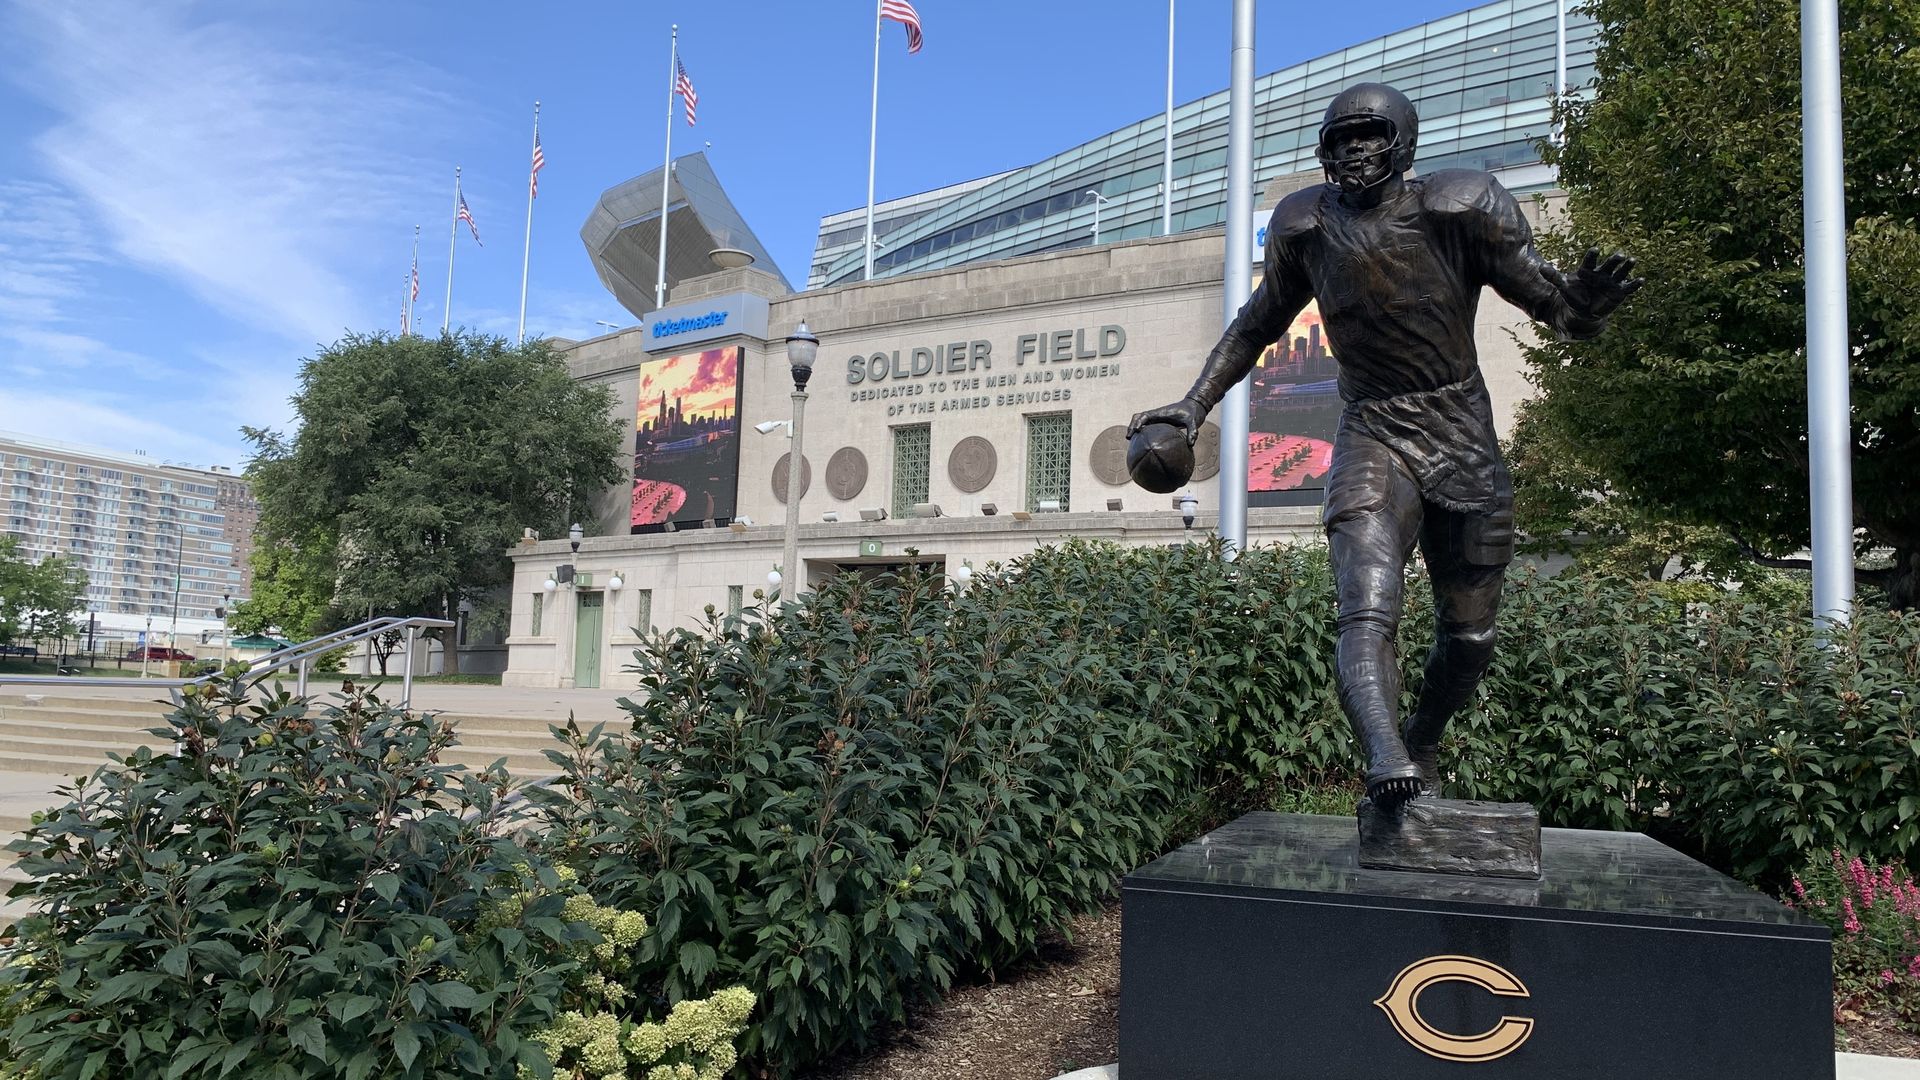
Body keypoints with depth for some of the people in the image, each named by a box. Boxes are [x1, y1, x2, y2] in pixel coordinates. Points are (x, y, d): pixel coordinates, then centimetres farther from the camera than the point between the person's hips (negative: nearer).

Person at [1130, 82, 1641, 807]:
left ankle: (1419, 758, 34)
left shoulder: (1460, 208, -5)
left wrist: (1581, 304, -31)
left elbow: (1552, 306, -7)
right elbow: (1258, 325, 19)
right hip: (1373, 439, 0)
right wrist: (1195, 403, 13)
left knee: (1469, 634, 11)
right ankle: (1384, 755, -40)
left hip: (1465, 445, 0)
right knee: (1367, 612, -25)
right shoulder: (1307, 225, 4)